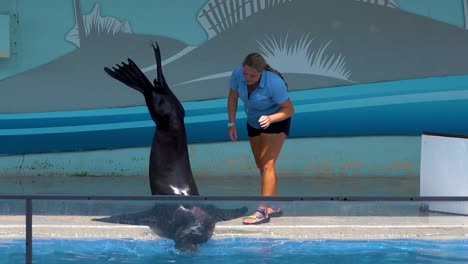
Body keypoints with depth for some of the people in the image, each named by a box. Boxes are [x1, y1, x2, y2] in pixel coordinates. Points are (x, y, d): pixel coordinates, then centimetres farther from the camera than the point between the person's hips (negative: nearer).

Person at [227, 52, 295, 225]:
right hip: (253, 122, 6)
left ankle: (263, 211, -21)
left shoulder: (274, 83, -34)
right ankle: (274, 207, 24)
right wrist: (231, 123, -5)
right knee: (261, 165, 12)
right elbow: (232, 97, -3)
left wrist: (270, 118, -42)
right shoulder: (237, 74, -22)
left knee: (267, 164, -17)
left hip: (276, 122, -6)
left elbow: (289, 110, -26)